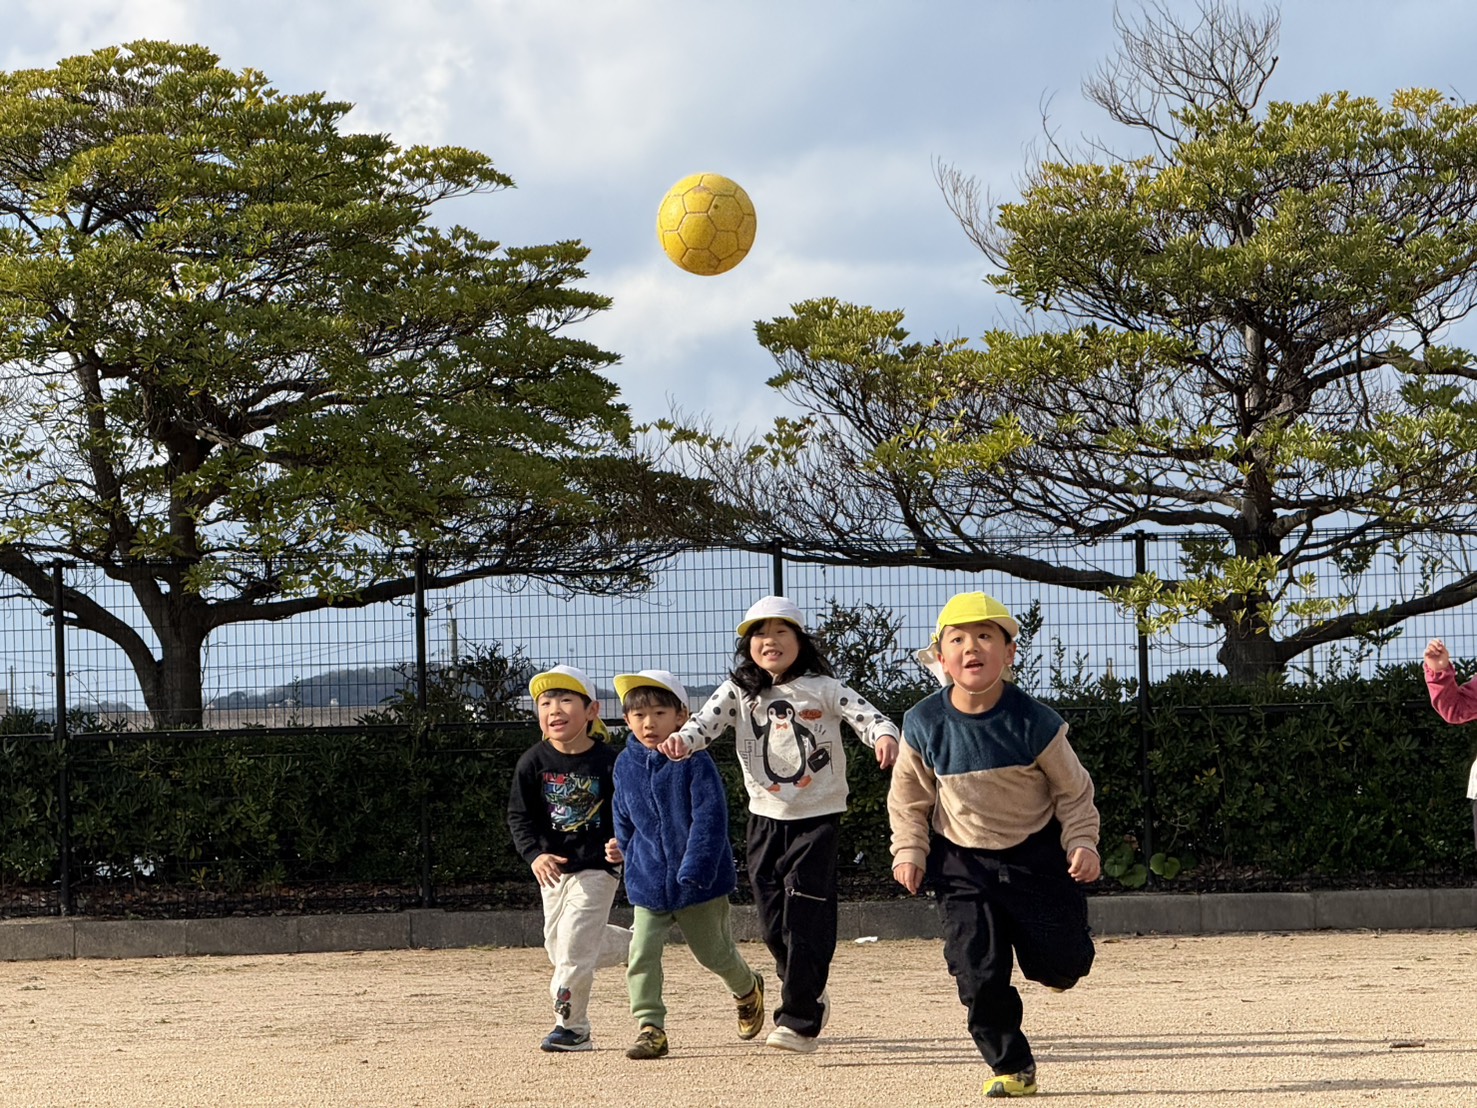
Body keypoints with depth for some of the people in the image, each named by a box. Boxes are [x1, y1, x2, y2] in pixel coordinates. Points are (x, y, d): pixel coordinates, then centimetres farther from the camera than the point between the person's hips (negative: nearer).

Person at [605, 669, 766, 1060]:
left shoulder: (695, 763, -15)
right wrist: (623, 846, 21)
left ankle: (748, 990, 44)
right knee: (642, 955, -11)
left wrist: (693, 873, -24)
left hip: (699, 882, -4)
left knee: (713, 952, 14)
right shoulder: (625, 766, 1)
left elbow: (709, 820, -19)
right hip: (648, 884, 4)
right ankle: (649, 1027, -7)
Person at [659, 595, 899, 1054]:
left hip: (819, 815, -3)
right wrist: (681, 741, -35)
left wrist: (884, 736, -38)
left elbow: (863, 714, -15)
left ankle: (798, 1020, -6)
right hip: (765, 817, 3)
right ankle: (810, 997, 30)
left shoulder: (823, 688, -4)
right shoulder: (738, 692, 2)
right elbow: (706, 721, -12)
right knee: (773, 922, 6)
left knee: (806, 917, -10)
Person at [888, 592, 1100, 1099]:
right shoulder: (924, 725, -11)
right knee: (979, 972, -8)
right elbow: (908, 797, 4)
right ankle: (1011, 1067, 9)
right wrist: (909, 851, -5)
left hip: (1035, 854, -1)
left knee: (1059, 963, -2)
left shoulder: (1034, 722, -17)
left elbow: (1073, 789, -5)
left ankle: (1053, 951, 37)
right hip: (962, 862, 1)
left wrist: (1082, 843, -15)